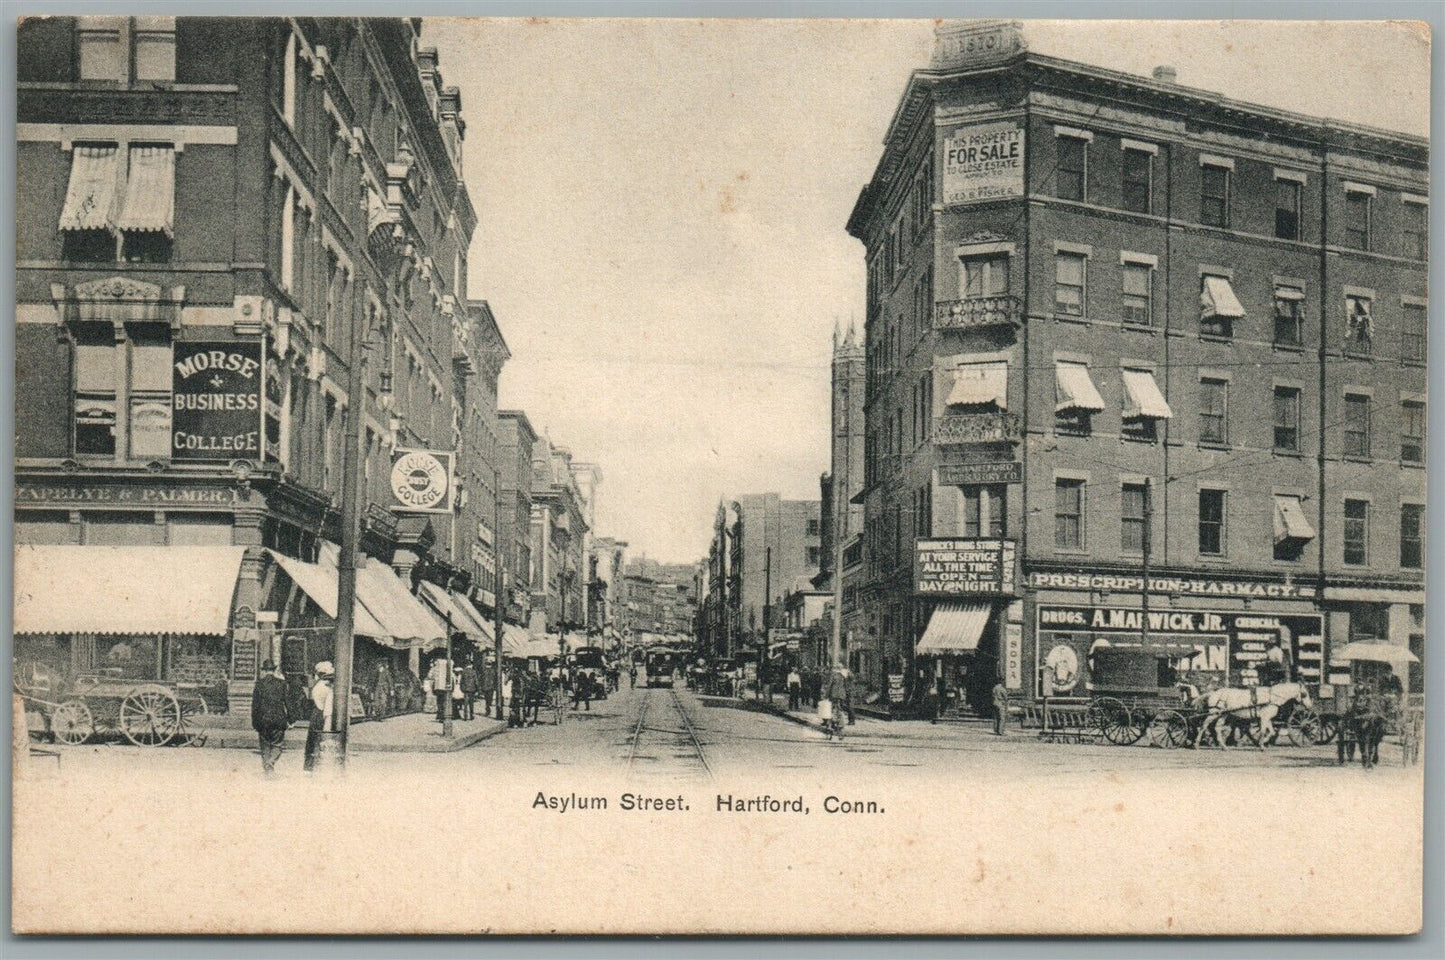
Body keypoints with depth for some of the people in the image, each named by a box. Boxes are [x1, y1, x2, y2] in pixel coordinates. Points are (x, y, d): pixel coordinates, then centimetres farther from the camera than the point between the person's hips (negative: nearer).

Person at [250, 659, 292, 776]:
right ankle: (270, 762, -16)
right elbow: (288, 702, 0)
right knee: (276, 745, 7)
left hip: (263, 719, 0)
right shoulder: (282, 683, -1)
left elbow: (255, 704, -1)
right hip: (279, 719, 0)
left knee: (265, 745, 15)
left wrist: (254, 722, 5)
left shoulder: (259, 683, -3)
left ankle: (266, 765, 16)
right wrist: (290, 719, 7)